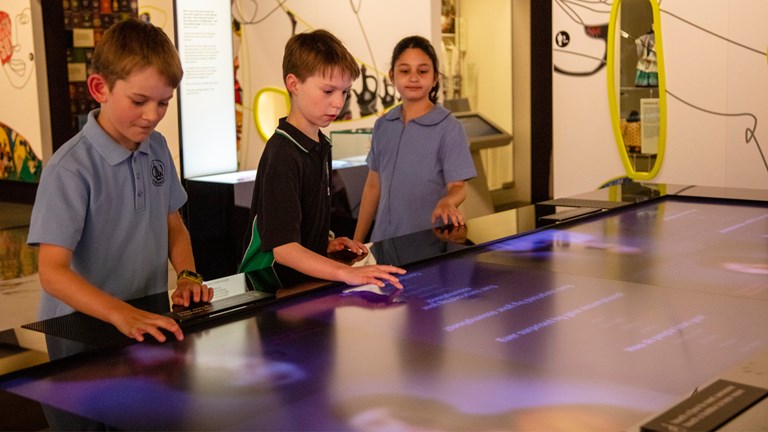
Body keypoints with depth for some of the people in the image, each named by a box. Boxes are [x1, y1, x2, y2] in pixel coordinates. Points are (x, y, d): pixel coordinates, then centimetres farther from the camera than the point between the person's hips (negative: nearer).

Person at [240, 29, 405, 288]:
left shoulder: (321, 145, 12)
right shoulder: (282, 155, -17)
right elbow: (283, 247, -25)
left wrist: (326, 242, 8)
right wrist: (346, 273, -34)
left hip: (310, 276, 8)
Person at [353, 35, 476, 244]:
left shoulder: (449, 128, -9)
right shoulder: (383, 126, 6)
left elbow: (457, 186, -10)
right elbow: (373, 186, 12)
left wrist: (447, 202, -33)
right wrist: (357, 241, 11)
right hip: (384, 240, 4)